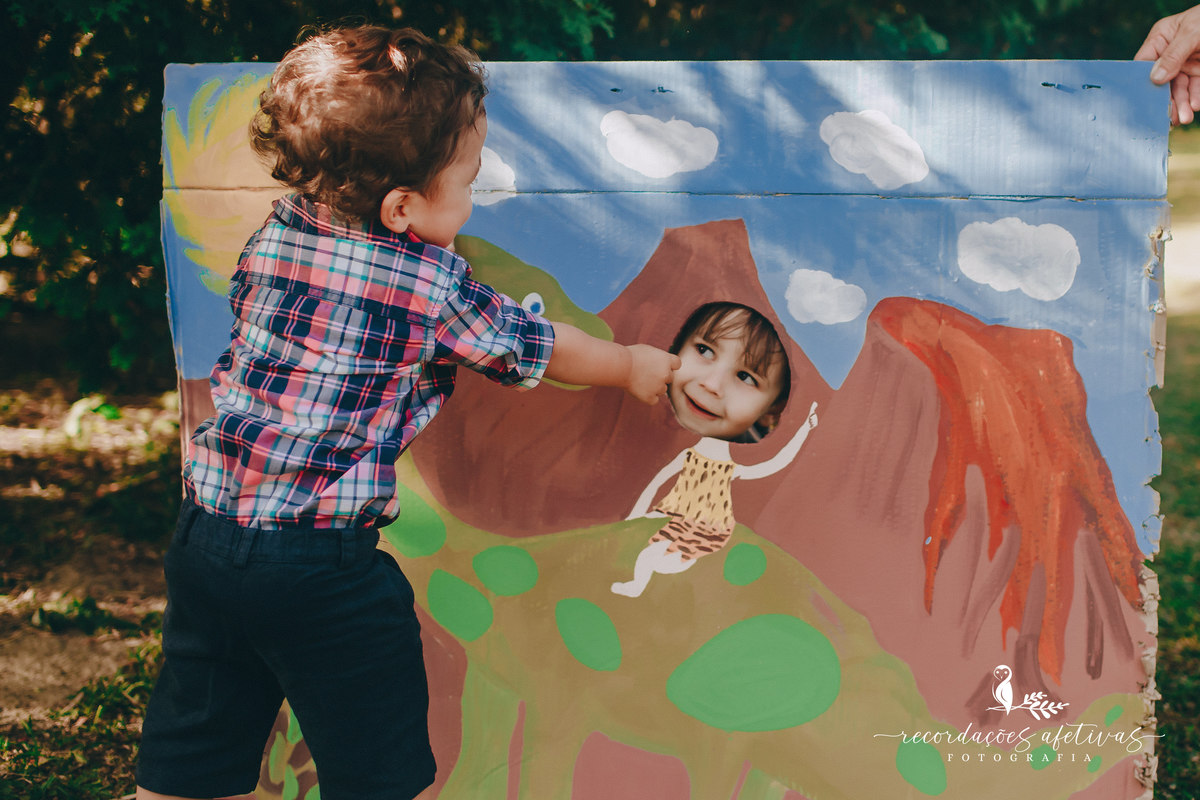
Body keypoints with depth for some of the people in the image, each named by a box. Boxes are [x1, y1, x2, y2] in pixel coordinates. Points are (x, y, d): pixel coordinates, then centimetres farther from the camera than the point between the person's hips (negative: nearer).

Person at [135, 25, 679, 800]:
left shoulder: (275, 233, 4)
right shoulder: (435, 285, -10)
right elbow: (537, 349, 4)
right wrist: (632, 365, 22)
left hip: (207, 531, 6)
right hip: (321, 561, -6)